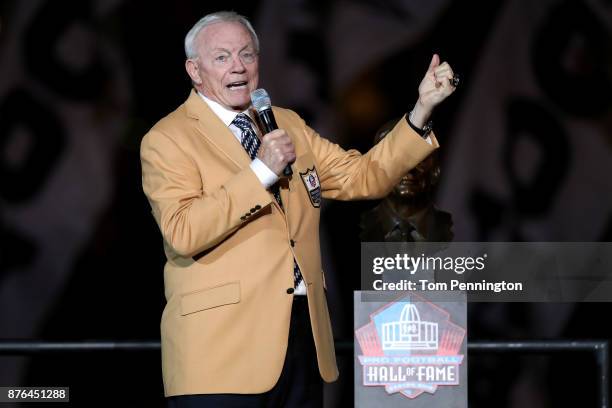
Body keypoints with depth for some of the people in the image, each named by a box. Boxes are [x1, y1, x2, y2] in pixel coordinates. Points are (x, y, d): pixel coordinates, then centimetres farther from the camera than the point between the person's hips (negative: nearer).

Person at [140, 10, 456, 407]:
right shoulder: (168, 140, -4)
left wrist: (422, 109, 5)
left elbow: (363, 177, 15)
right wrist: (262, 171, -18)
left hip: (306, 339, 6)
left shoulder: (288, 125, 19)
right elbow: (183, 233, -17)